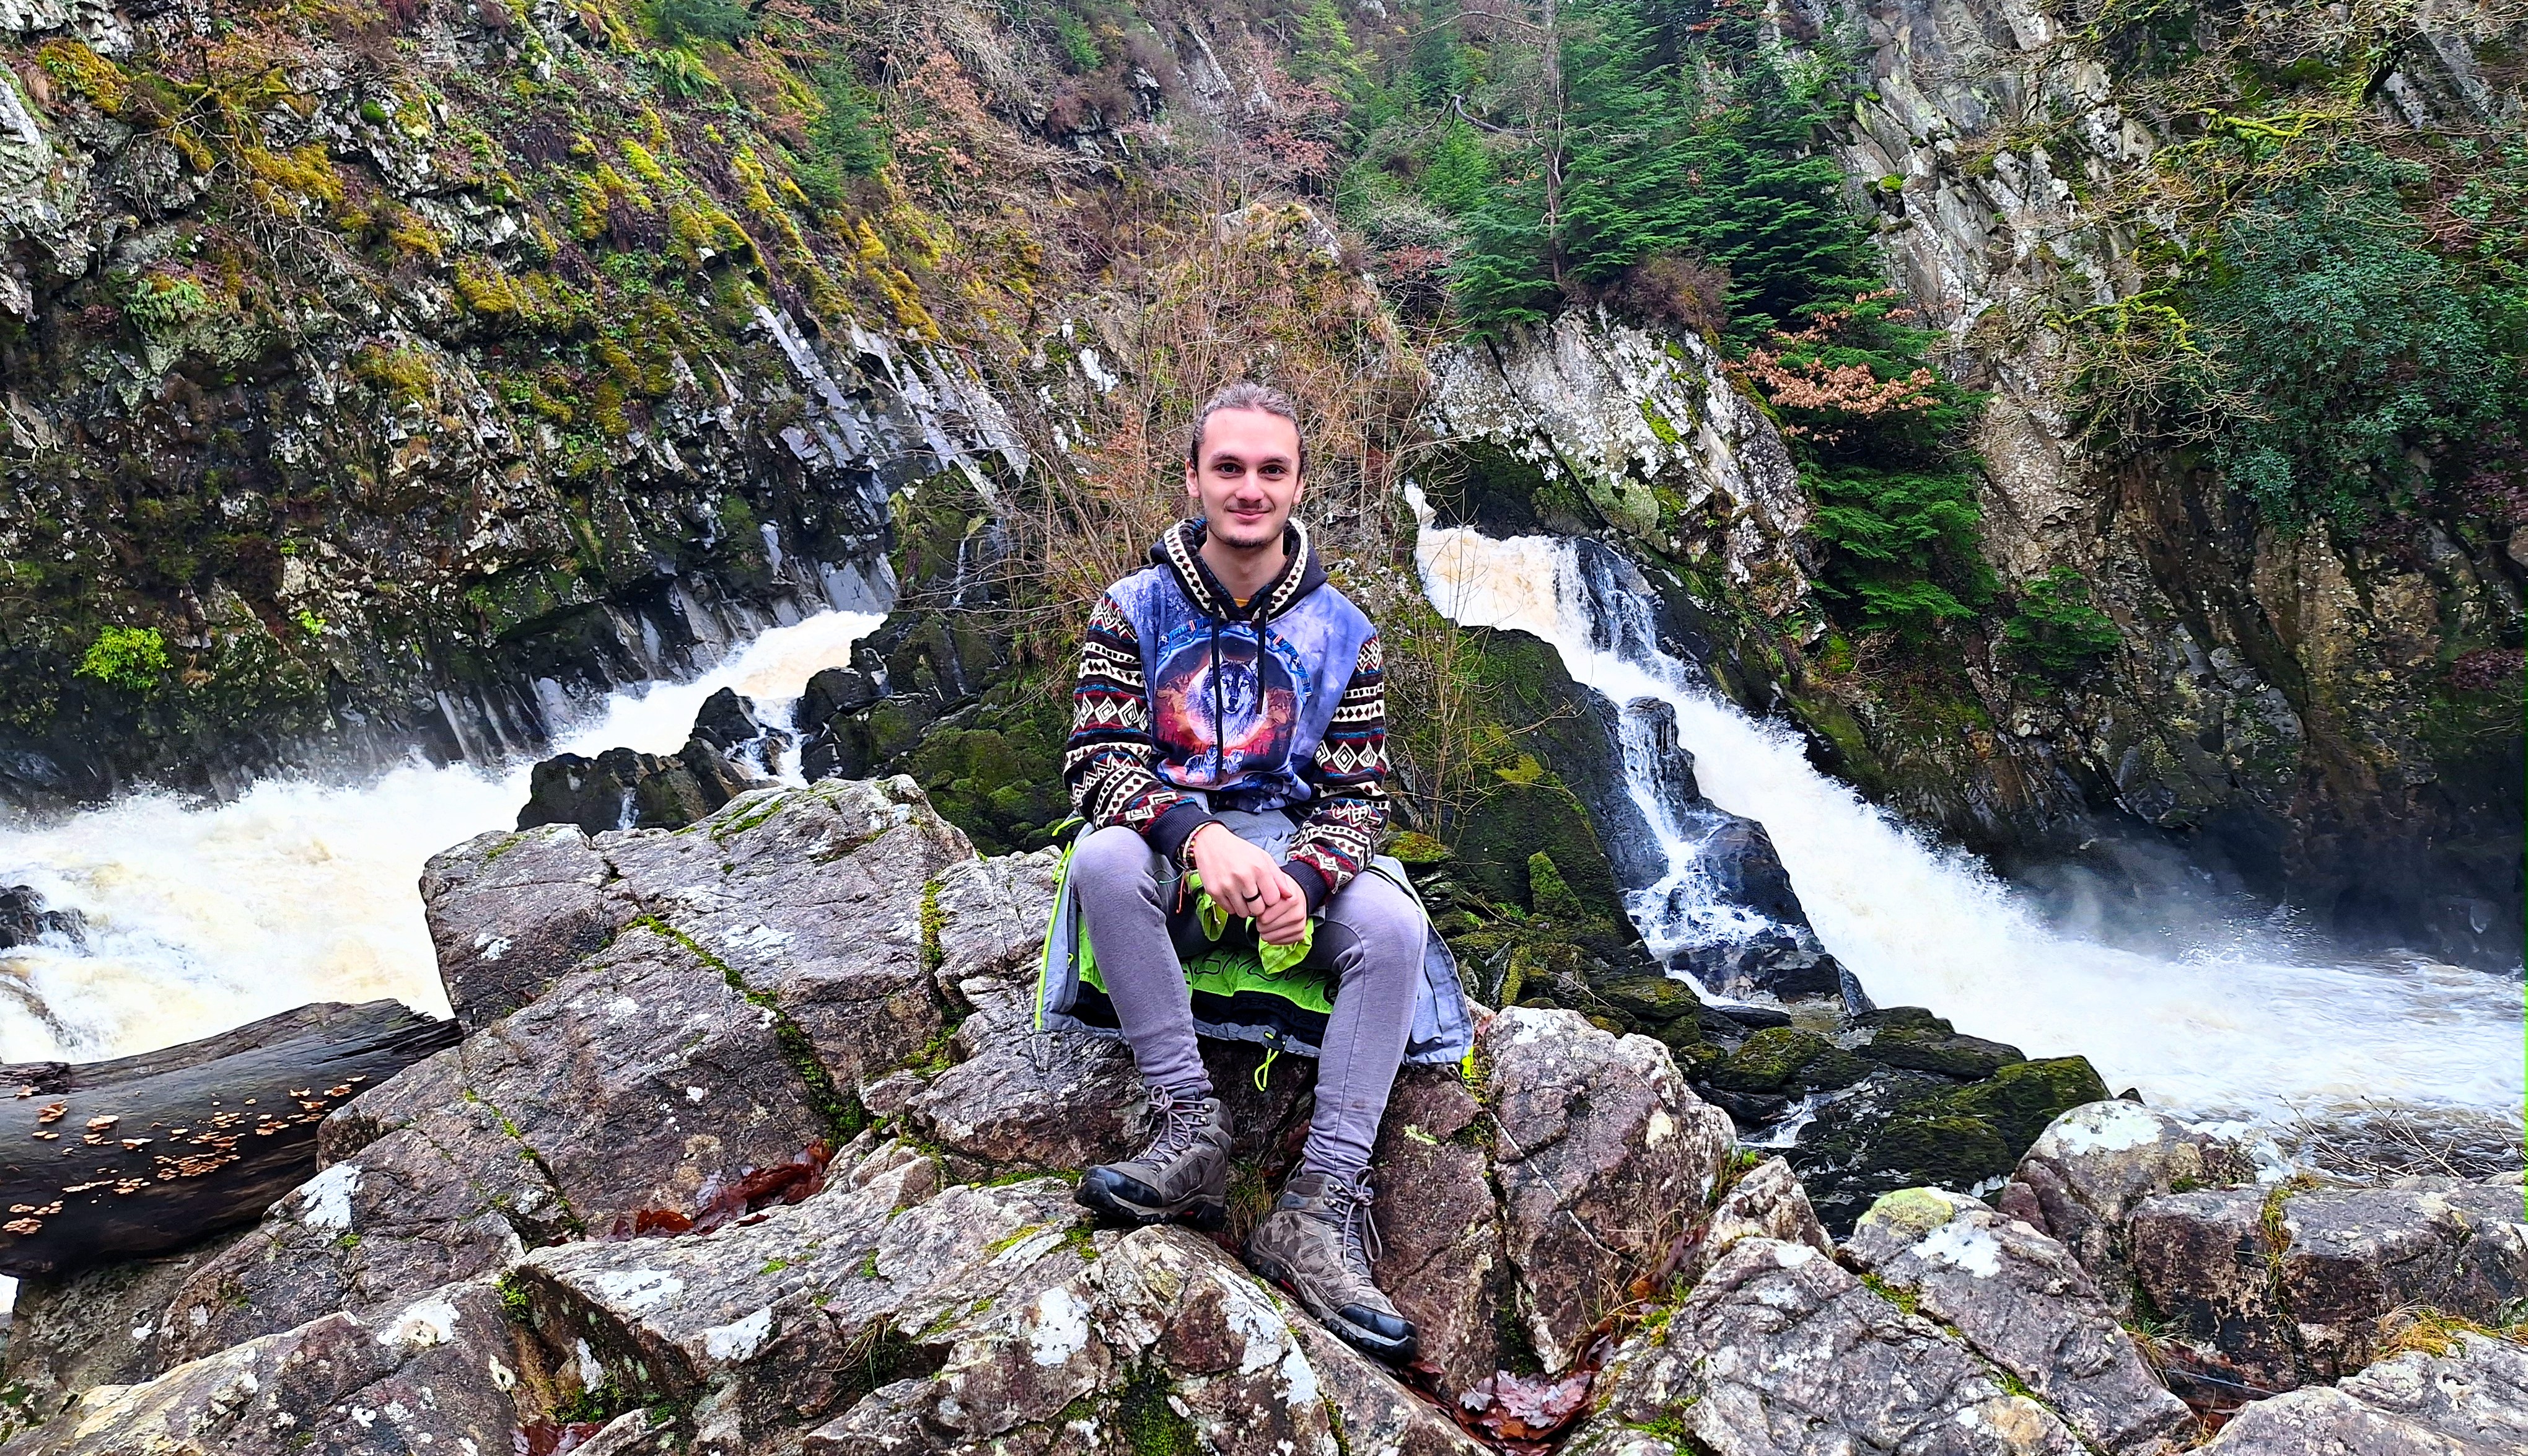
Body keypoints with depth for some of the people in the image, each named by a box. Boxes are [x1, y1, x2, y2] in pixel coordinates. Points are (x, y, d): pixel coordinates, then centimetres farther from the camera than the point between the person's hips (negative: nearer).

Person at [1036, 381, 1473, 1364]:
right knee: (1103, 856, -35)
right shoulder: (1135, 609, 1)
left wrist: (1301, 880, -22)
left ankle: (1317, 1213, -29)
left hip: (1295, 850, 1)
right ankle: (1191, 1130, -28)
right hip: (1166, 843, -1)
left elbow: (1356, 794, 1)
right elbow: (1096, 758, -9)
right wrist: (1199, 837, -29)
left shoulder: (1340, 631, 4)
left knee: (1393, 922, -29)